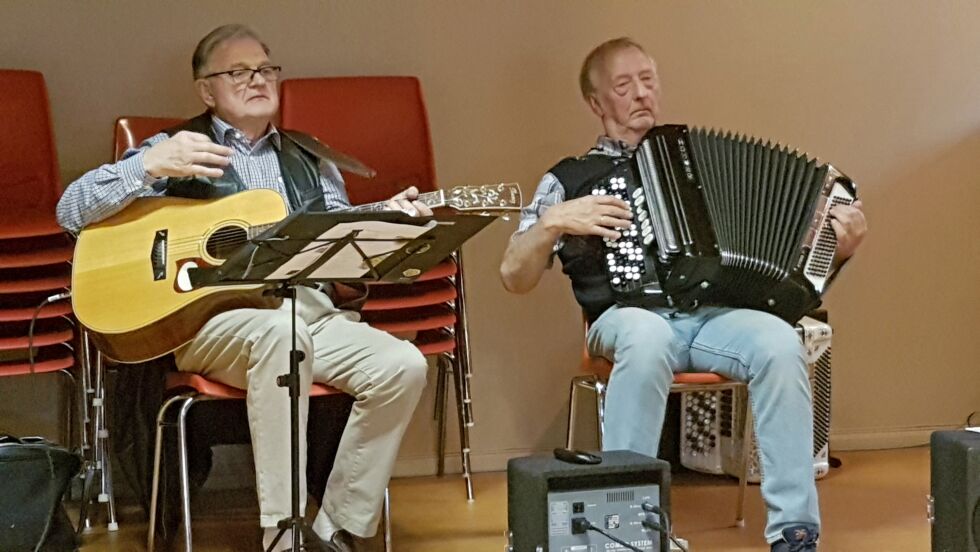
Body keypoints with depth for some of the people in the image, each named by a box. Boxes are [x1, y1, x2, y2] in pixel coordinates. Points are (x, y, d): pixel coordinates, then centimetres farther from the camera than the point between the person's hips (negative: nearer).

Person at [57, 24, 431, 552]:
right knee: (281, 331, -39)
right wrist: (150, 166, -9)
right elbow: (71, 212, 4)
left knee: (402, 366, -23)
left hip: (312, 311, 4)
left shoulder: (310, 161, 25)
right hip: (214, 316, -4)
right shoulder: (175, 149, 12)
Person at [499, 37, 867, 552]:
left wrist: (836, 248, 3)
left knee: (779, 343, -31)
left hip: (713, 313, 2)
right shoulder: (571, 177, 16)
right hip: (631, 316, -2)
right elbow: (514, 277, 10)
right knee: (647, 339, -39)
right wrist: (556, 221, -7)